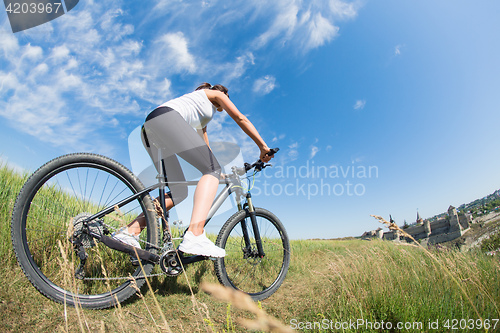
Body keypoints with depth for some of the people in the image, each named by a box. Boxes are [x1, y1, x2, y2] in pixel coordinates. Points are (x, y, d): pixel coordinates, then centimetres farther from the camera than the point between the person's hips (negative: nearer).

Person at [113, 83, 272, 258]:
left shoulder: (201, 118, 40)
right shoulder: (217, 94, 22)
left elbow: (206, 147, 41)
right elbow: (241, 119, 12)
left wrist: (217, 171, 43)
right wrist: (263, 147, 11)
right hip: (166, 118, -9)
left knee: (179, 192, 5)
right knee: (212, 169, -16)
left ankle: (130, 231, 1)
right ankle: (195, 237, -32)